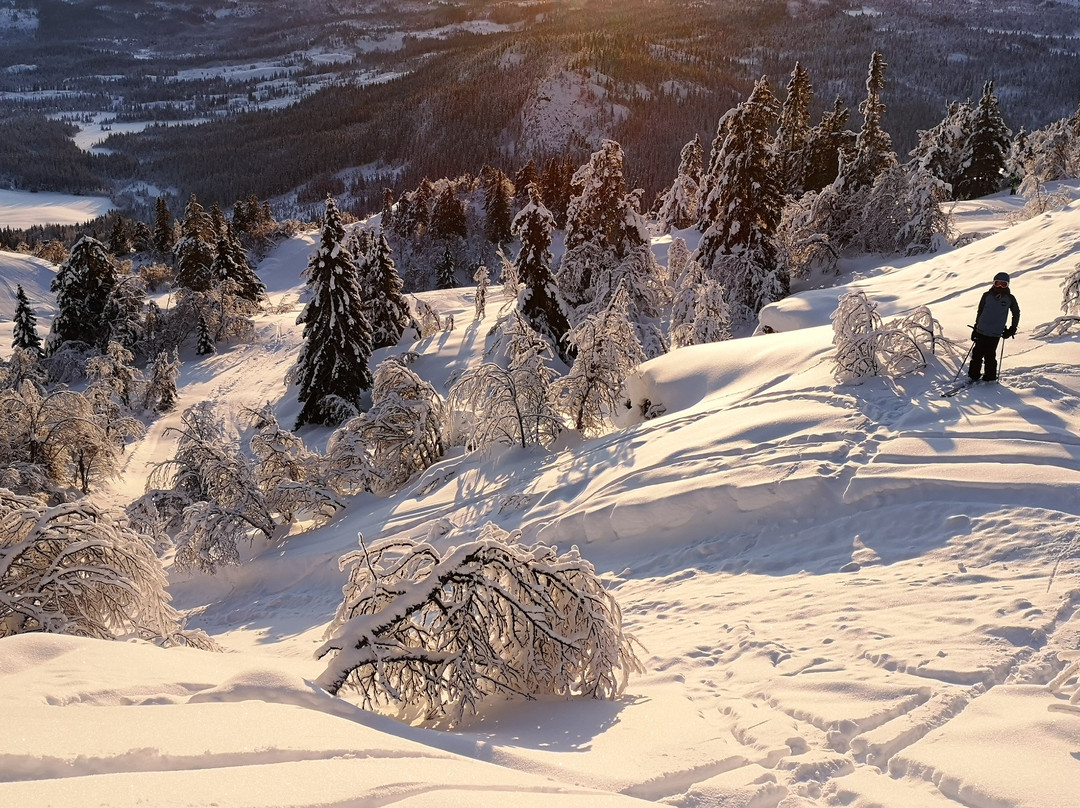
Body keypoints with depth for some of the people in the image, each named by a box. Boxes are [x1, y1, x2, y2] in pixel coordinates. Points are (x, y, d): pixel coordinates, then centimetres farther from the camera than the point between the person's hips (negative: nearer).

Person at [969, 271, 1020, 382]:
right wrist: (975, 328, 14)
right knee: (977, 354, 4)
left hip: (995, 334, -2)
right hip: (981, 330, 2)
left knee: (989, 356, -2)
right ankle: (974, 376, 14)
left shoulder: (1010, 298, 1)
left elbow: (1016, 314, 13)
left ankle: (989, 378, 10)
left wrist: (1012, 330, 9)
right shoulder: (987, 295, 4)